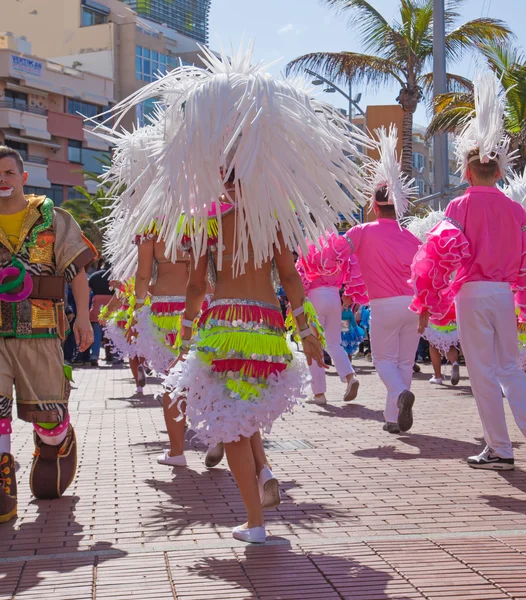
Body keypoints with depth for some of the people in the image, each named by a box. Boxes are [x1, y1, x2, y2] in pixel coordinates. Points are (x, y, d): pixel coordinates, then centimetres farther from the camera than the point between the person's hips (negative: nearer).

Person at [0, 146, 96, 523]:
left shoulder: (52, 219, 5)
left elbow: (77, 270, 3)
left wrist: (83, 318, -6)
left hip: (39, 330, -1)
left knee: (47, 411, 6)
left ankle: (55, 448, 40)